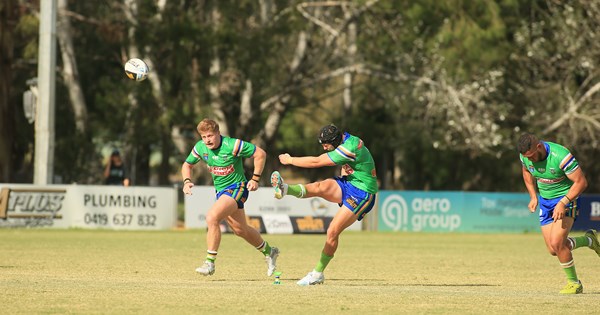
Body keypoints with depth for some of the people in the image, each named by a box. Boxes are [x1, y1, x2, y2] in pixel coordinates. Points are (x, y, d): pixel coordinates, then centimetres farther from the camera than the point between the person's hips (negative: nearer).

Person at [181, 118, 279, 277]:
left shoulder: (233, 145, -21)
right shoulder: (200, 147, -4)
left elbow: (260, 154, -13)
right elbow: (187, 164, 12)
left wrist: (255, 179, -14)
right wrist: (187, 181, -8)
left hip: (236, 188, -8)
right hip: (220, 191, 8)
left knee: (212, 217, -27)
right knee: (240, 230, 17)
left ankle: (210, 262, -21)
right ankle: (268, 252, 42)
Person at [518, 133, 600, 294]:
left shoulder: (560, 156, -30)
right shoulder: (526, 155, -11)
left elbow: (581, 182, -23)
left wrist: (563, 203, -29)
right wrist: (533, 196, 3)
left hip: (567, 198, -7)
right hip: (545, 201, 7)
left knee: (556, 243, -20)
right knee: (553, 250, 3)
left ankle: (574, 283, 0)